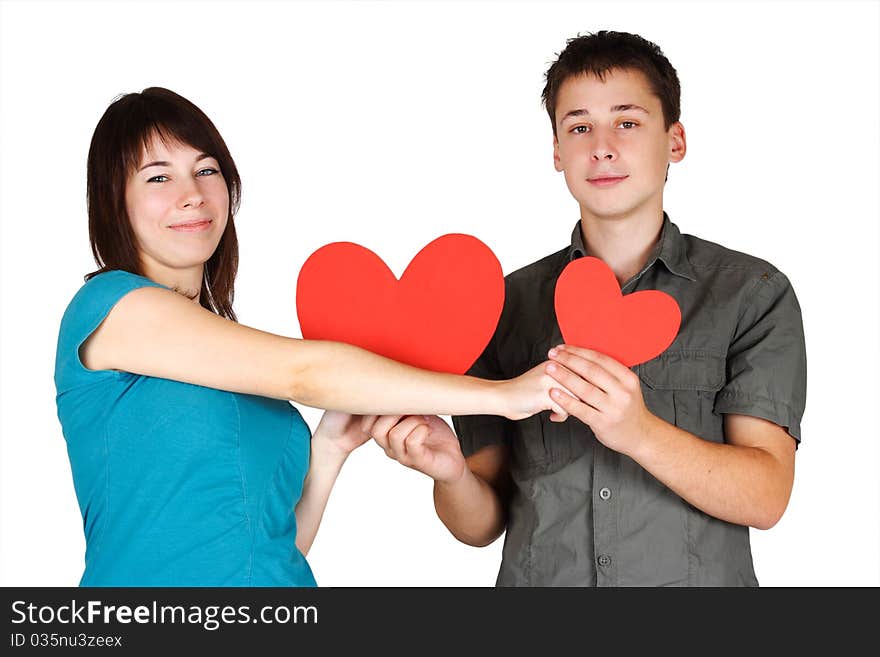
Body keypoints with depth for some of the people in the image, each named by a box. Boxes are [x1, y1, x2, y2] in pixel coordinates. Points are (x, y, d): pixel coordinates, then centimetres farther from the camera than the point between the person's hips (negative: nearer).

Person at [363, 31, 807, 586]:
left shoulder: (753, 294, -6)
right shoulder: (508, 306, -2)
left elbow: (765, 498, -16)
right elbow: (484, 524, -1)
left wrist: (639, 432, -31)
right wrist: (451, 473, -22)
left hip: (699, 580, -1)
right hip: (537, 581, 2)